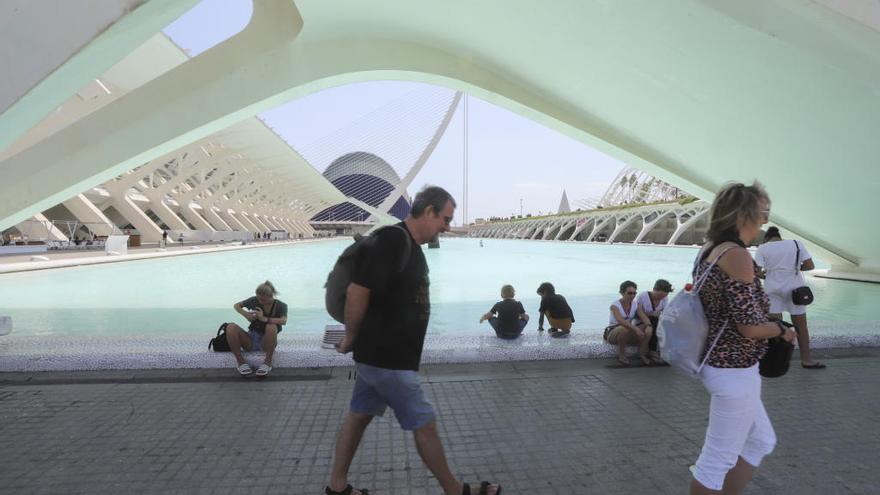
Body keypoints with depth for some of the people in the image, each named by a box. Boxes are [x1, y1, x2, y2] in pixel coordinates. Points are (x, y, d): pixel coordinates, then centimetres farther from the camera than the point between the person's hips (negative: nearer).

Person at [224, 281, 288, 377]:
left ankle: (268, 362, -23)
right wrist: (245, 314, -8)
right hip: (251, 340, 3)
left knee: (271, 327, -36)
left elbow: (283, 321, -26)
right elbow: (236, 305, 13)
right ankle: (240, 361, -16)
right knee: (231, 327, -25)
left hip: (266, 343, -3)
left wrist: (264, 319, -37)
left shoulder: (281, 306, -7)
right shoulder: (254, 300, 0)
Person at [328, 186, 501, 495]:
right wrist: (351, 338, -13)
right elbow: (357, 290, -25)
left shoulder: (411, 246, 10)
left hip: (381, 354, 9)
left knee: (359, 415, 18)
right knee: (424, 424, 5)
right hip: (388, 359, -9)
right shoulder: (393, 240, -22)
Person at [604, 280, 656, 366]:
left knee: (647, 328, -19)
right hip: (612, 334, -5)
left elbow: (644, 318, -15)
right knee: (624, 329, -39)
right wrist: (635, 329, -47)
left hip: (628, 335, 5)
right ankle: (621, 355, -19)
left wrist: (648, 326, -37)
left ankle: (642, 354, -10)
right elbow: (620, 321, -35)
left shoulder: (636, 305, 0)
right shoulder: (614, 306, -18)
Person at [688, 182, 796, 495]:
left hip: (720, 363, 10)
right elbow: (750, 327, -22)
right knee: (718, 460, 6)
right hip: (734, 372, -10)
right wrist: (783, 330, -4)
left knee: (761, 442, 25)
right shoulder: (736, 255, -22)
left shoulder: (708, 251, 7)